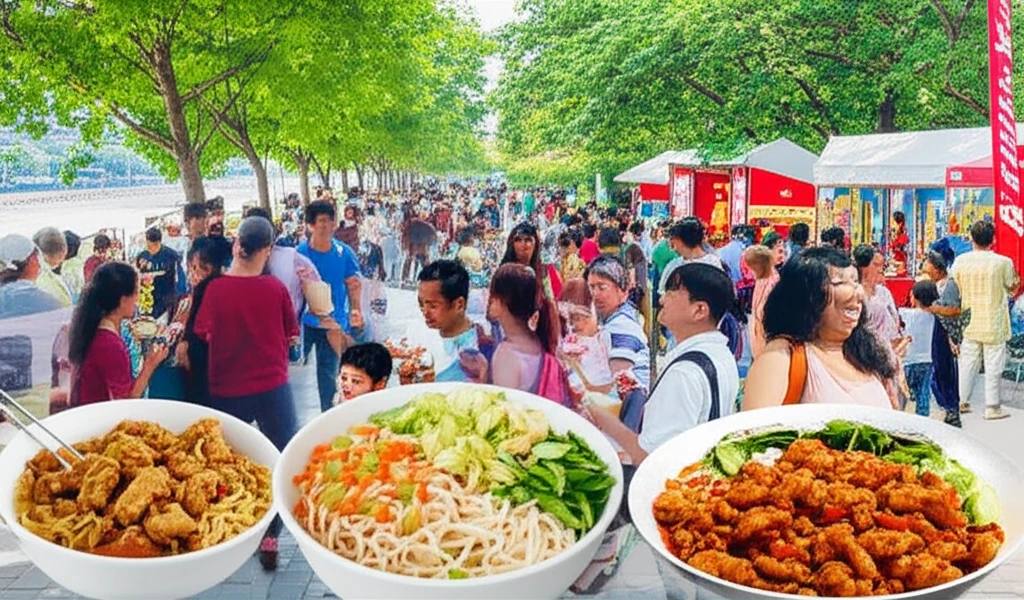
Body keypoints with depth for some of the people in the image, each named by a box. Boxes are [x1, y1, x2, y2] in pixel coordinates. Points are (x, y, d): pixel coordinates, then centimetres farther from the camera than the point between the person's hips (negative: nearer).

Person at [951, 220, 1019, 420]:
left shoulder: (960, 261, -4)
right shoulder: (1003, 262, -13)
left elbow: (955, 289, 5)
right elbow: (1012, 287, 2)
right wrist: (1017, 281, 23)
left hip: (970, 323, 3)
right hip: (994, 324, -3)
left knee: (967, 363, 13)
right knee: (993, 365, 4)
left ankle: (962, 402, 20)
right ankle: (992, 407, 9)